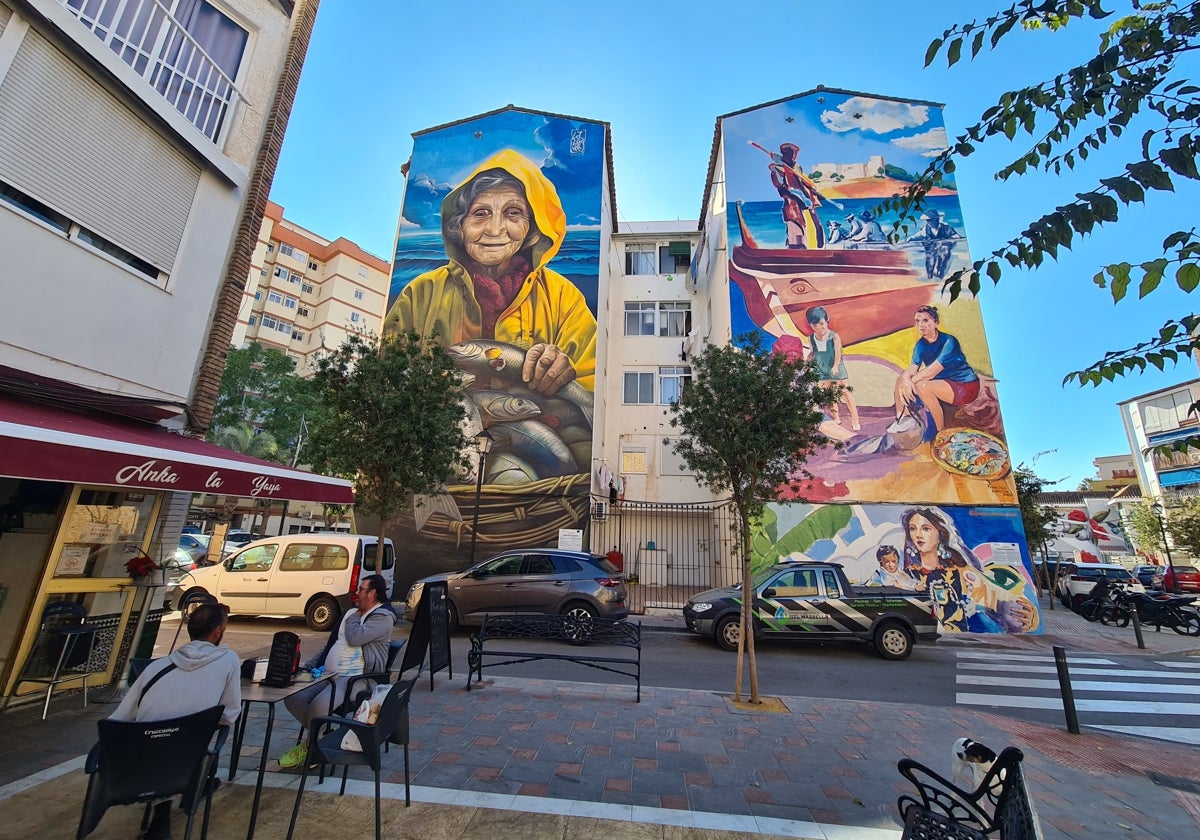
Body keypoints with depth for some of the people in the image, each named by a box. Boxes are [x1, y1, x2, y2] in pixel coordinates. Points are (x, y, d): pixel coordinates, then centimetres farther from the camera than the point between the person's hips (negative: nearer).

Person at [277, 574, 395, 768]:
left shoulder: (383, 617, -8)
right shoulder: (352, 613, 22)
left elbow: (354, 638, -22)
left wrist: (353, 617, -3)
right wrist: (308, 666, 16)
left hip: (353, 678, -9)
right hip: (326, 673, 9)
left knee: (318, 706, -30)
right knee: (293, 699, -12)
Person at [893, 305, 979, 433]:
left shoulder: (948, 341, -19)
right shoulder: (920, 344, 1)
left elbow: (933, 371, -29)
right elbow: (913, 367, -13)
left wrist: (910, 381, -32)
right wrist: (905, 378, -35)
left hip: (965, 385, -8)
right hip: (945, 383, 8)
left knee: (922, 386, -33)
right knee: (901, 379, -4)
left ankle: (941, 431, -20)